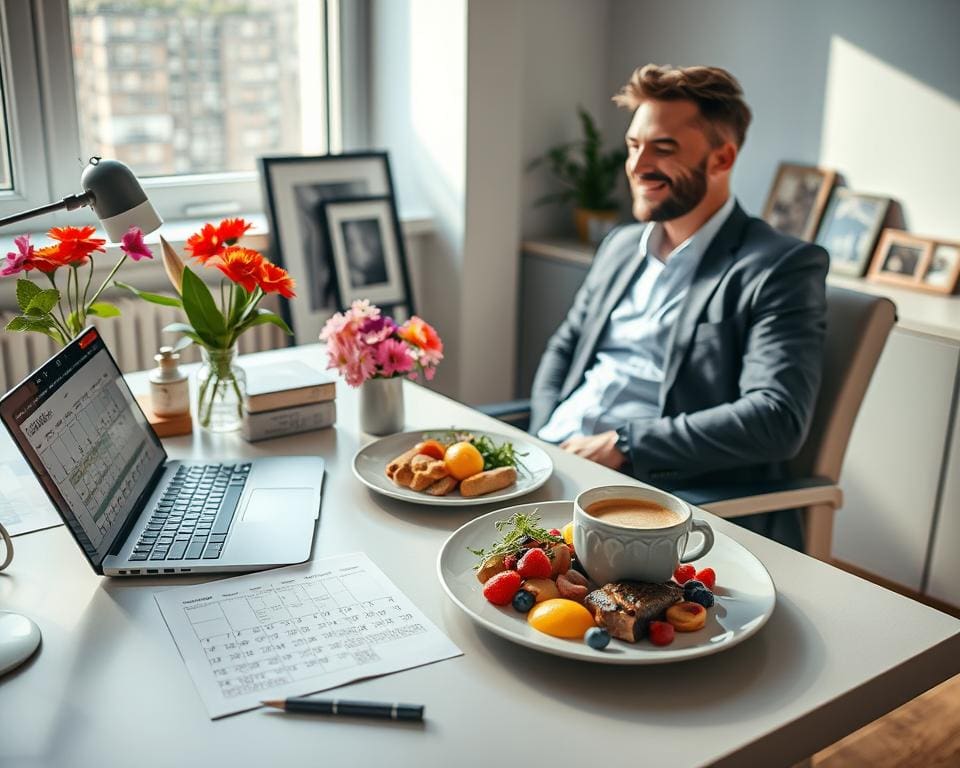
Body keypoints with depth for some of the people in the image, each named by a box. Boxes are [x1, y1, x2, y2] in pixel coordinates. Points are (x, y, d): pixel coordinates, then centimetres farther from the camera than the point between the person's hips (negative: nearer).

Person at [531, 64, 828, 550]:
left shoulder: (783, 268, -5)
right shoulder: (620, 246, 18)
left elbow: (777, 419, -16)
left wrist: (624, 444, -18)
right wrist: (544, 438, 3)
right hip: (553, 462, 7)